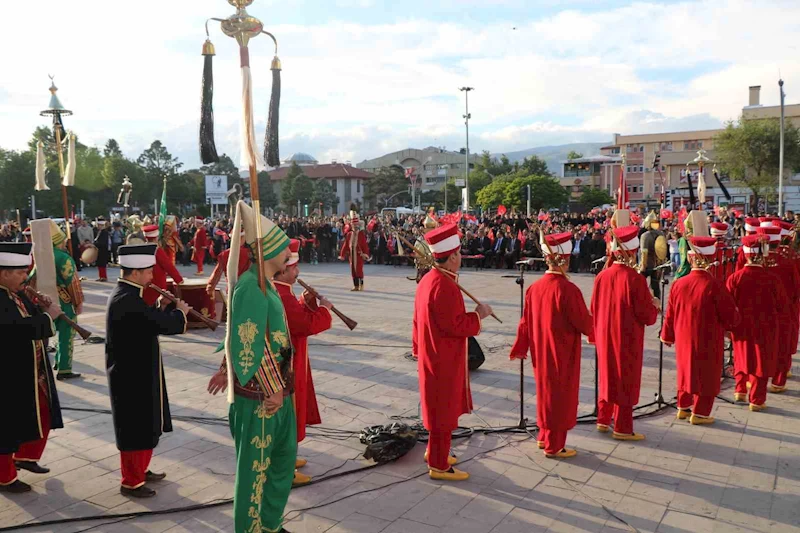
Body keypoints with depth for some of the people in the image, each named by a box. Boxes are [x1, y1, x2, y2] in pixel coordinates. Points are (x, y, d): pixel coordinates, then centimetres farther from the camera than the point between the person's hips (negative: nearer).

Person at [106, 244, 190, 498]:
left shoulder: (125, 294, 7)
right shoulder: (128, 300, -26)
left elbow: (150, 321, 13)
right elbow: (167, 325, -26)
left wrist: (162, 306, 1)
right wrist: (180, 311, -8)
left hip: (135, 373, 10)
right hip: (133, 377, -10)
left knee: (144, 425, 22)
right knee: (138, 429, 3)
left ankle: (138, 470, 37)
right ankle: (131, 482, 18)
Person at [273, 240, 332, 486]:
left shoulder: (279, 292, 9)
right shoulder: (282, 297, -25)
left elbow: (298, 317, 15)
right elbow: (309, 325, -27)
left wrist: (307, 303, -1)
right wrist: (324, 308, -12)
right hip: (286, 365, -11)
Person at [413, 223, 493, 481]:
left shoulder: (427, 280, 6)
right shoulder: (445, 286, -24)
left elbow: (419, 320, 13)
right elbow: (455, 325, -25)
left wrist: (419, 347, 21)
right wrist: (478, 315, -11)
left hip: (432, 354, 10)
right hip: (445, 359, -10)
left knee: (439, 407, 22)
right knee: (444, 410, 3)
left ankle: (435, 452, 36)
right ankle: (439, 465, 15)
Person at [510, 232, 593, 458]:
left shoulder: (534, 287, -3)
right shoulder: (568, 289, -22)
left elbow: (526, 321, 3)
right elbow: (584, 323, -15)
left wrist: (520, 348, 13)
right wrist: (593, 329, 8)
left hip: (542, 352, 6)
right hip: (563, 354, -6)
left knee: (546, 391, 21)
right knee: (561, 396, 7)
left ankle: (544, 437, 34)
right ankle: (554, 446, 18)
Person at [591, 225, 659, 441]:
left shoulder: (601, 276, -4)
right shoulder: (635, 279, -19)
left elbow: (594, 310, 4)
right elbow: (647, 316, -15)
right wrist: (655, 306, 6)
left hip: (605, 337, 5)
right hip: (627, 340, -5)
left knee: (607, 375, 19)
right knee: (625, 380, 6)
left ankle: (603, 420, 29)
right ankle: (622, 428, 14)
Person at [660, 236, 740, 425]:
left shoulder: (679, 284, -8)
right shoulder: (714, 285, -20)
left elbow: (670, 314, 2)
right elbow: (730, 316, -13)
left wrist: (668, 336, 16)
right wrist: (735, 317, 11)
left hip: (684, 340, 4)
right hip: (708, 342, -4)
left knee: (686, 372, 20)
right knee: (707, 376, 11)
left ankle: (683, 408, 31)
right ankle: (699, 413, 17)